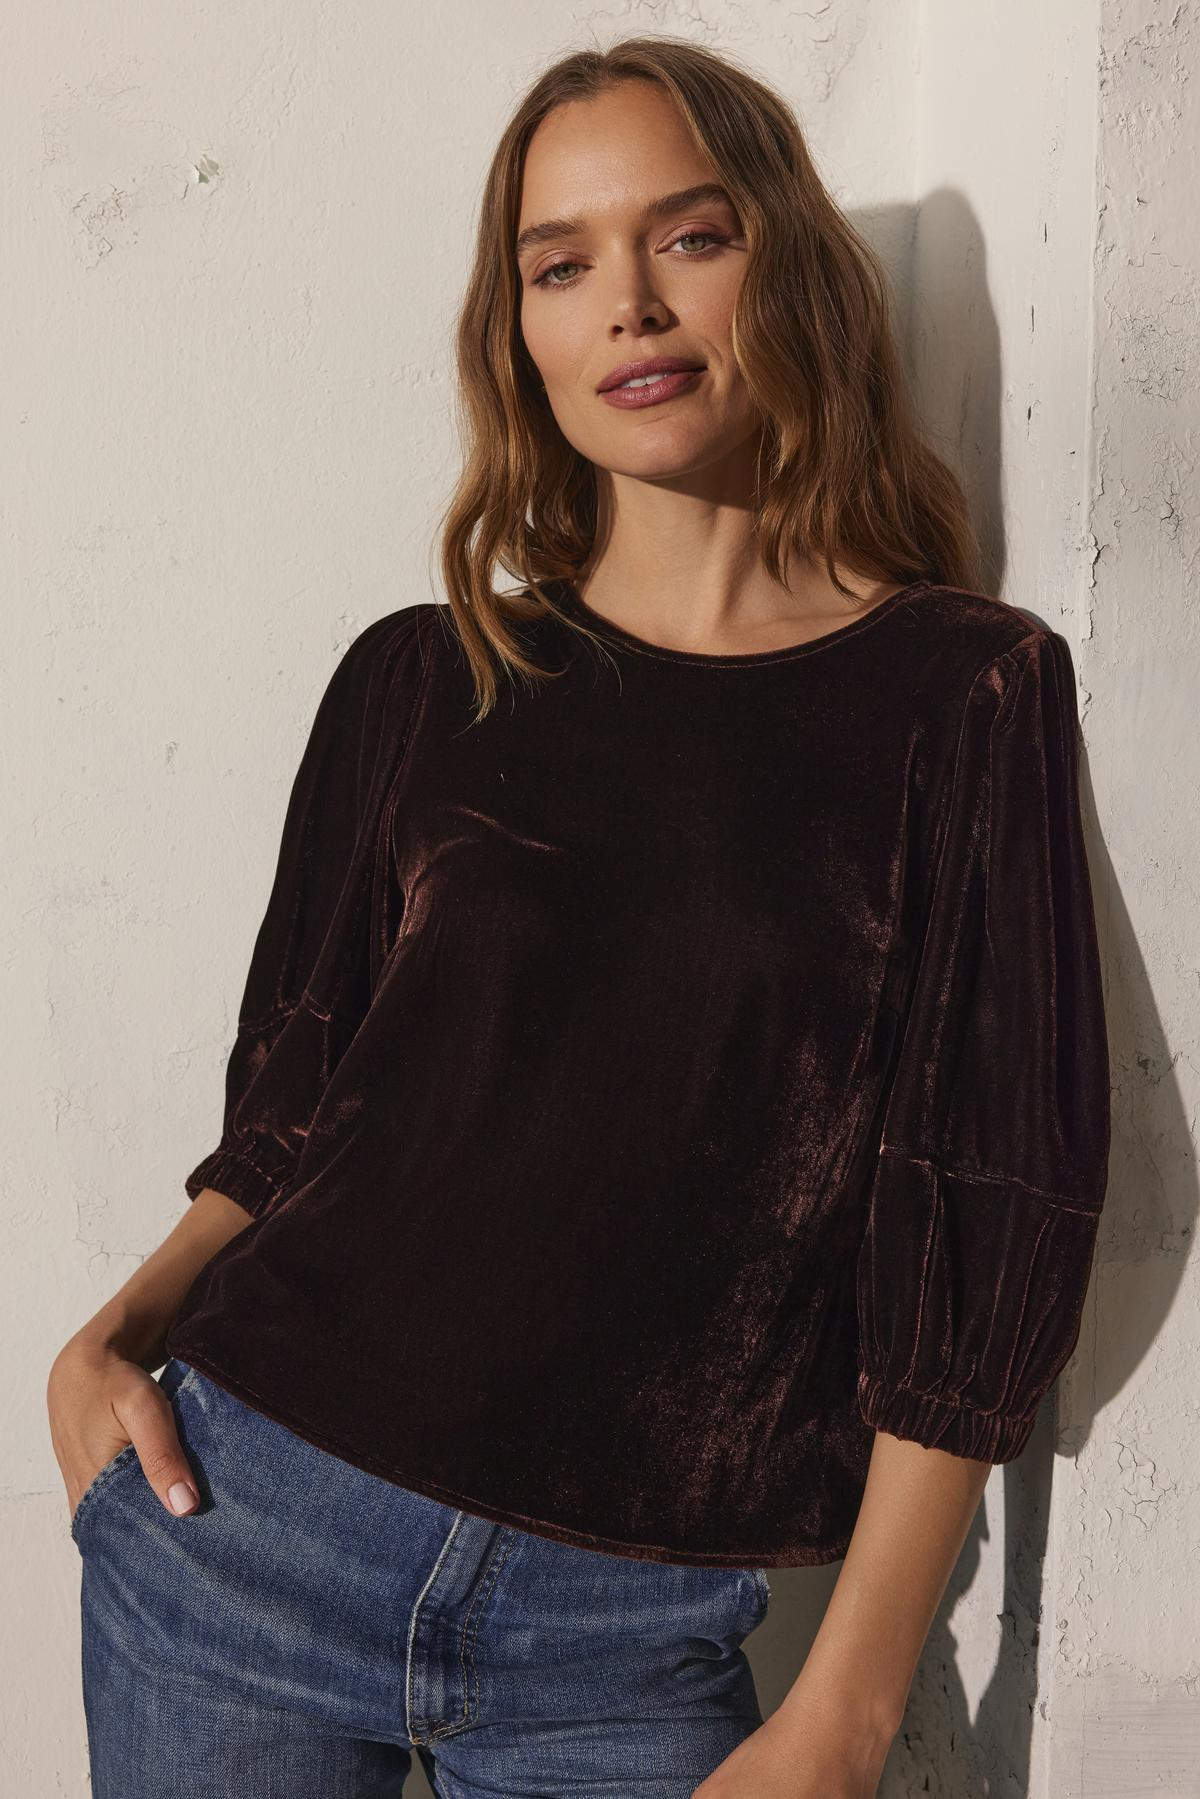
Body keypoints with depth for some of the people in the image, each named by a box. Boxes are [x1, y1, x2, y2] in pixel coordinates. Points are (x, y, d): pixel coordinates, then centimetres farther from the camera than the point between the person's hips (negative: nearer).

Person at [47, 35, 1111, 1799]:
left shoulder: (965, 695, -4)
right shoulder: (420, 685, 4)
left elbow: (983, 1224, -6)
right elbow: (296, 1106, 11)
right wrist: (119, 1334, -5)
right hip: (245, 1517, 2)